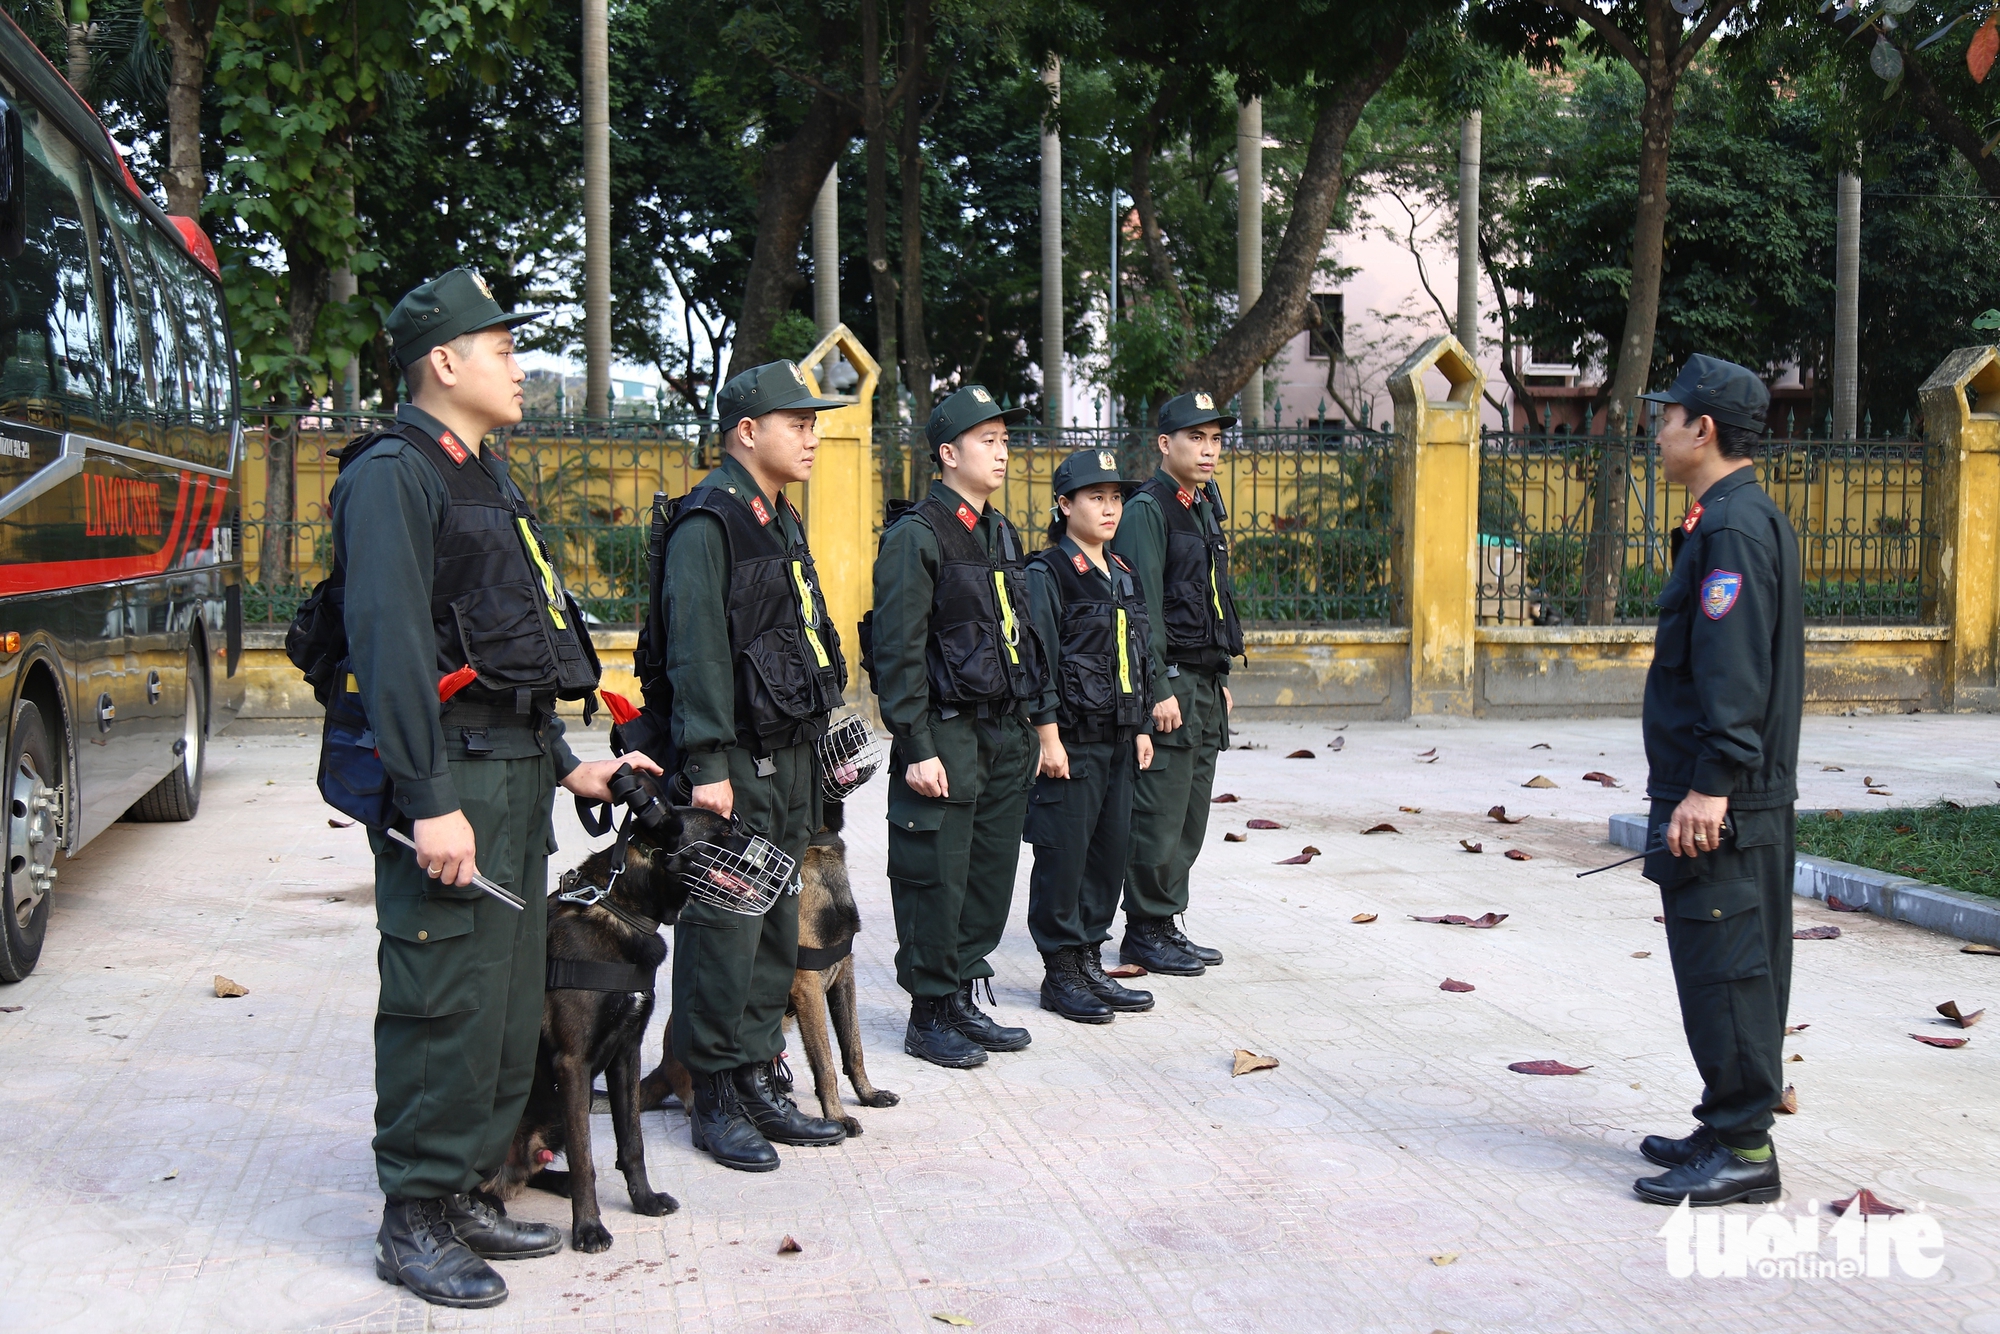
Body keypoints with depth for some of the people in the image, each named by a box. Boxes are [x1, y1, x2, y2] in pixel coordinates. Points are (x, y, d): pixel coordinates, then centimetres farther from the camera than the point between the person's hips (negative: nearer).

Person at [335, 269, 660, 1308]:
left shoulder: (487, 482, 21)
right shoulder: (394, 476, -10)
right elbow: (390, 645, -19)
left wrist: (566, 765, 21)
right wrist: (429, 800, -24)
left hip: (517, 775, 10)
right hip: (452, 777, -10)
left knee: (512, 1002, 13)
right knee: (444, 1004, -5)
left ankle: (464, 1193, 24)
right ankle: (413, 1222, 7)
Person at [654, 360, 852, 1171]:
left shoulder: (782, 523, 18)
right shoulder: (706, 523, -12)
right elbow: (695, 650, -18)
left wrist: (818, 744, 22)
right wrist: (707, 766, -22)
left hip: (789, 760, 9)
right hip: (735, 765, -9)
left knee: (776, 928, 13)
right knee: (722, 931, -3)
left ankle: (762, 1083, 23)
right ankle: (717, 1103, 7)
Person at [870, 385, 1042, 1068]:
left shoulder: (1001, 533, 15)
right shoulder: (916, 536, -11)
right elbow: (897, 651, -14)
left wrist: (1024, 728, 18)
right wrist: (917, 749, -18)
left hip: (1005, 734, 8)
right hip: (946, 733, -8)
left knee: (991, 872, 12)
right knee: (936, 879, -1)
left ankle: (964, 999, 23)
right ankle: (929, 1015, 11)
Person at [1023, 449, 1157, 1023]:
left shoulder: (1123, 576, 15)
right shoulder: (1047, 576, -8)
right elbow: (1039, 663, -13)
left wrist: (1142, 729, 15)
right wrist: (1048, 737, -17)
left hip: (1118, 739, 8)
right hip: (1071, 739, -7)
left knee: (1113, 849, 9)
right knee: (1064, 855, -2)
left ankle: (1089, 964, 20)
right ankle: (1060, 974, 8)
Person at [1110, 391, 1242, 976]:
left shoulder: (1205, 507, 18)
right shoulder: (1146, 510, -10)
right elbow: (1142, 609, -15)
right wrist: (1158, 689, -19)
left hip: (1205, 685, 9)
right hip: (1169, 684, -9)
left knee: (1190, 817, 11)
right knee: (1160, 814, -5)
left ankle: (1168, 924, 19)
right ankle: (1146, 932, 5)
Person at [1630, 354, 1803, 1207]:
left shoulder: (1734, 528, -16)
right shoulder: (1748, 519, 17)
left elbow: (1733, 674, -23)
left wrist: (1710, 786, -25)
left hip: (1720, 806, -11)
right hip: (1754, 799, 11)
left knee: (1722, 969, -5)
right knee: (1739, 969, 15)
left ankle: (1742, 1150, 1)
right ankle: (1733, 1130, 25)